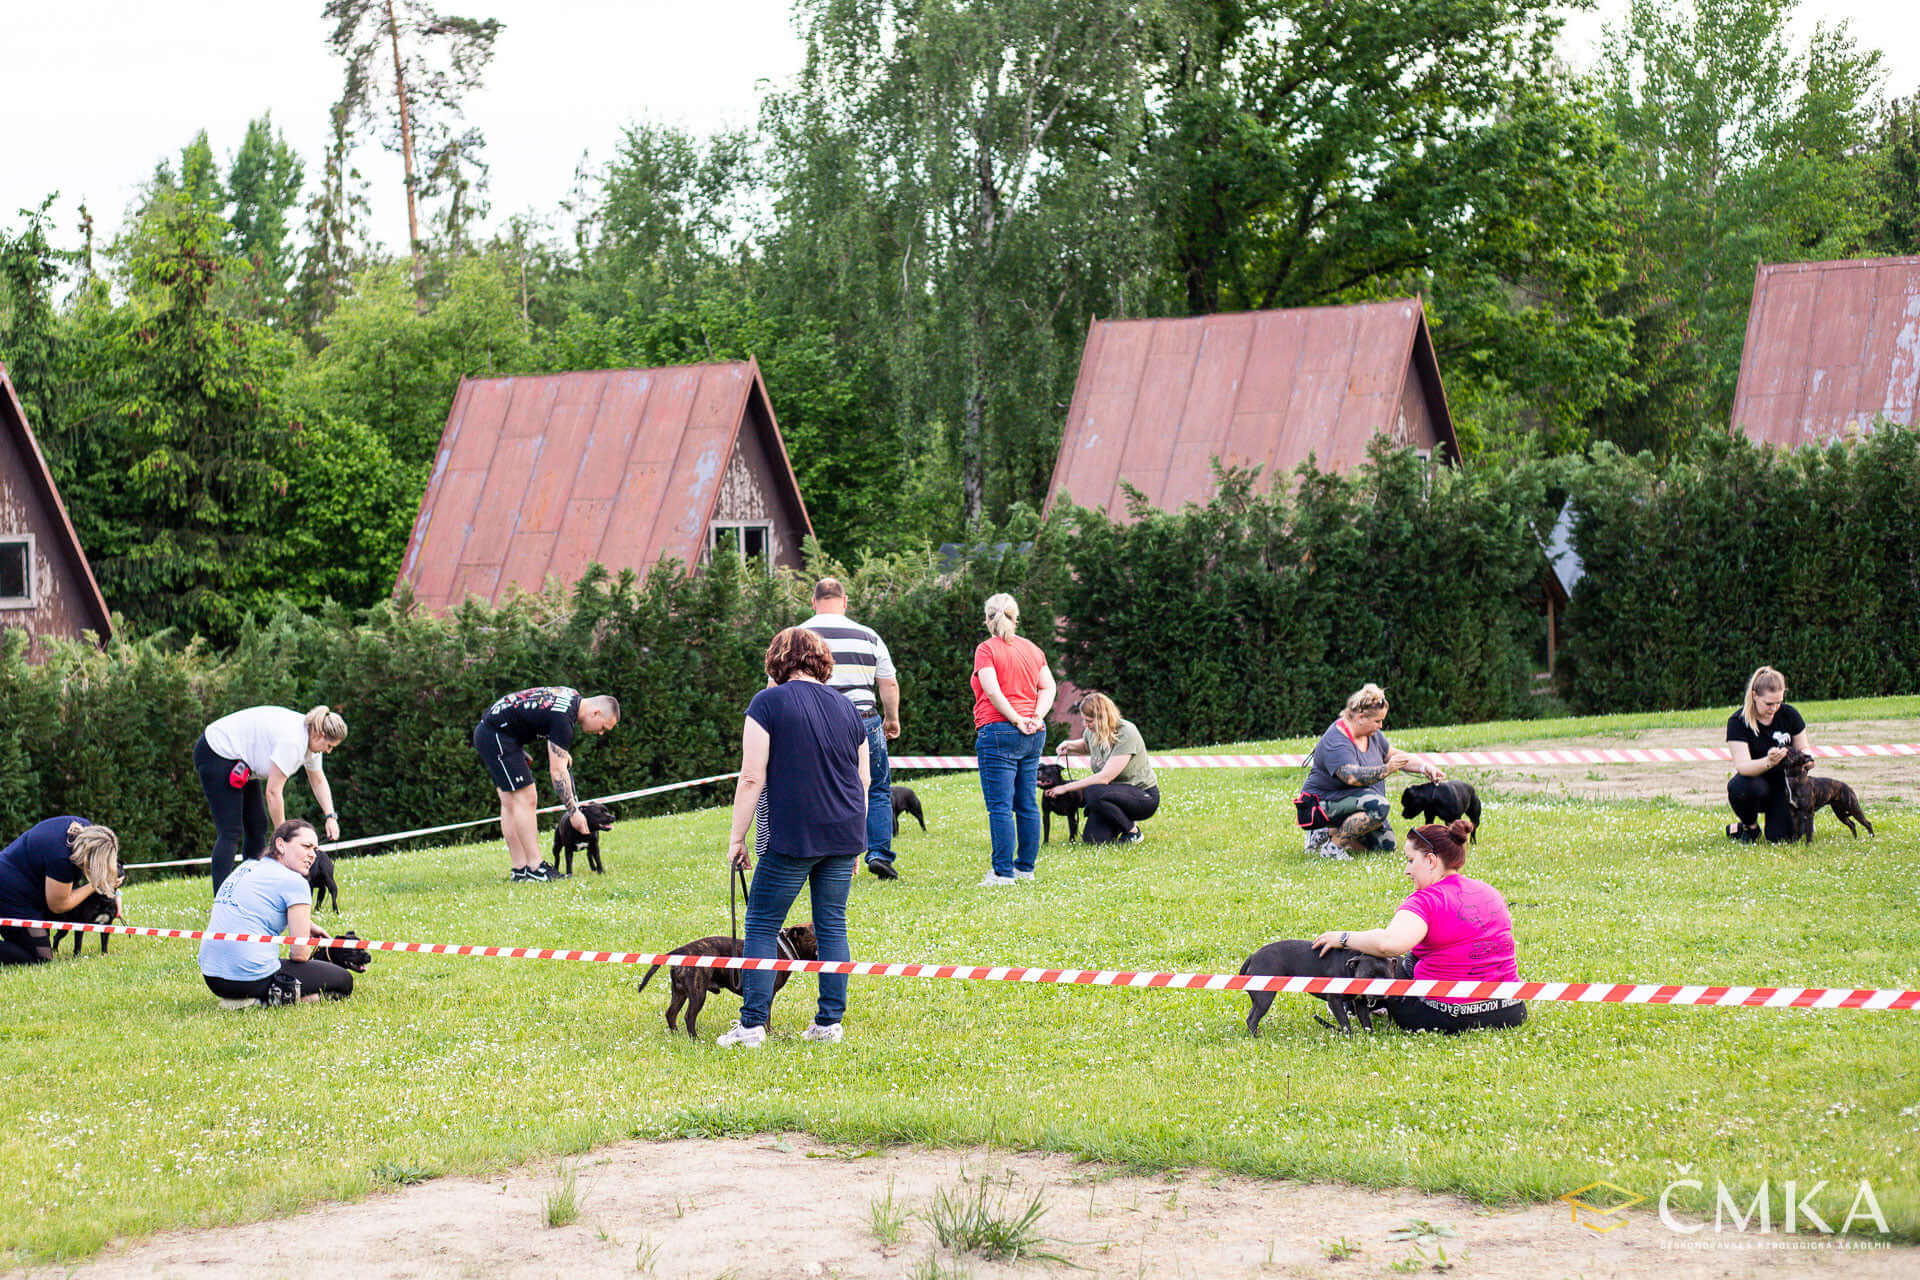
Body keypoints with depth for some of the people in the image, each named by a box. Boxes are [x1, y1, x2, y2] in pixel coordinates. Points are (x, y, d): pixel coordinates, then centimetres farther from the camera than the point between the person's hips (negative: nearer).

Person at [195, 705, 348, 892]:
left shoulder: (309, 737, 0)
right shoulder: (292, 741, -29)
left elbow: (318, 781, 14)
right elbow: (273, 792, -27)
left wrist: (330, 817, 1)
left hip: (239, 761, 11)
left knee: (258, 827, 8)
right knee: (230, 833, -15)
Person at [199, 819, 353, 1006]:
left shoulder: (246, 867, 16)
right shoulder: (294, 882, -7)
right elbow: (300, 953, -9)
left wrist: (307, 925, 31)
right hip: (253, 977, -8)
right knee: (344, 980, 7)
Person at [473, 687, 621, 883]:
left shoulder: (573, 697, 8)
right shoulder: (563, 719, -21)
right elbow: (557, 771, -21)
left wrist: (562, 753, 18)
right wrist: (573, 812, -18)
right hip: (496, 736, -11)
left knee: (510, 804, 8)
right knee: (525, 799, -11)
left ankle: (519, 869, 7)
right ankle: (535, 869, -10)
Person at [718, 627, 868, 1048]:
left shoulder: (769, 703, -4)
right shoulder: (846, 707, 12)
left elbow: (752, 778, -8)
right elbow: (863, 781, 15)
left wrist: (736, 838, -2)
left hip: (792, 836, -5)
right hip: (844, 835, 5)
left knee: (761, 926, 2)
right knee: (832, 926, 11)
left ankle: (752, 1025, -1)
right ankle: (829, 1022, 10)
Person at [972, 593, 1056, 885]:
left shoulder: (987, 649, -4)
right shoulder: (1033, 649, 15)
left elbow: (992, 691, -16)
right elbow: (1048, 687, 9)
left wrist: (1016, 720, -13)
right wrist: (1036, 716, -1)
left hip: (999, 732, -7)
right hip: (1034, 736, 7)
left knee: (1000, 806, -6)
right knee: (1028, 804, 11)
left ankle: (1003, 871, -8)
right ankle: (1026, 866, 16)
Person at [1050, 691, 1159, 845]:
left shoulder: (1126, 734, -24)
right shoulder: (1093, 731, -1)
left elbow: (1105, 777, -29)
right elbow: (1086, 747, 28)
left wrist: (1066, 788, -25)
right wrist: (1070, 746, 3)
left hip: (1144, 796, -7)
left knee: (1093, 793, -34)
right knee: (1093, 838, -15)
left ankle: (1133, 832, -13)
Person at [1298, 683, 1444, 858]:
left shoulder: (1372, 733, 4)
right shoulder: (1335, 743, -26)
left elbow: (1393, 755, 17)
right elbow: (1353, 777, -38)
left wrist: (1425, 767, 4)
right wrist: (1387, 770, -43)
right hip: (1325, 803, -10)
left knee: (1386, 845, 2)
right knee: (1379, 806, -32)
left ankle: (1329, 832, 9)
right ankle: (1333, 845, -19)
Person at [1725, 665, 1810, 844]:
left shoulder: (1789, 715, -7)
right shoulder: (1737, 722, -16)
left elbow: (1803, 750, 6)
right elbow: (1742, 765, -26)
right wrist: (1768, 762, -48)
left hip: (1783, 783, 2)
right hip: (1755, 780, -2)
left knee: (1779, 837, -19)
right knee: (1740, 787, -39)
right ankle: (1750, 826, -6)